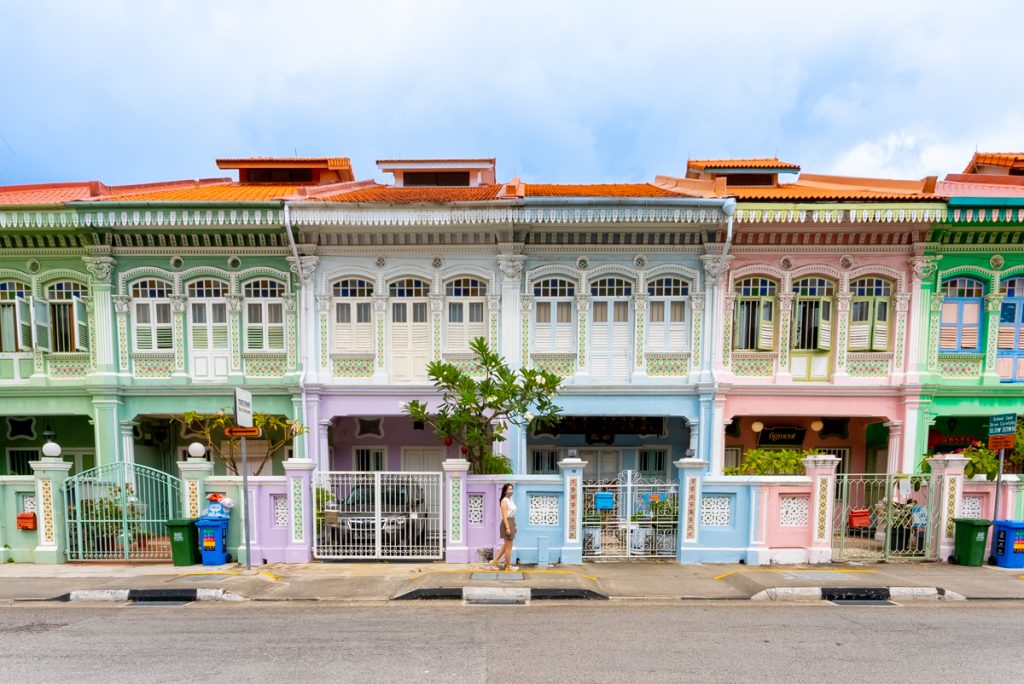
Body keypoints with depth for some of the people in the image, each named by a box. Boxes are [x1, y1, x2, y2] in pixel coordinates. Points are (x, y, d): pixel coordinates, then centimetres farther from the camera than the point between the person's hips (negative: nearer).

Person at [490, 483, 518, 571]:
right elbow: (504, 515, -19)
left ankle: (495, 561, 24)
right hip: (507, 523, -10)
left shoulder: (511, 500, 13)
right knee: (509, 546, 1)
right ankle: (508, 566, 12)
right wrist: (507, 527, -23)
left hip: (511, 523, 10)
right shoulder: (504, 501, -14)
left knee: (506, 545, 17)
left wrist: (514, 526, 17)